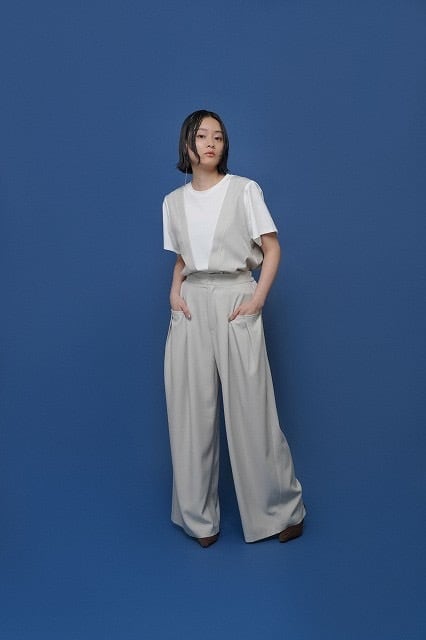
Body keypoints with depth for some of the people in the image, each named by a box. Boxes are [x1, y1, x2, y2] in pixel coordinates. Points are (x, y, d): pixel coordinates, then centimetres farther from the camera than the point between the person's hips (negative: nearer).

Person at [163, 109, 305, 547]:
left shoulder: (244, 190, 1)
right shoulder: (173, 202, 12)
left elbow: (272, 250, 0)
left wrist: (258, 299, -11)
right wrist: (174, 291, 2)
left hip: (235, 301, -3)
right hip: (191, 306, 4)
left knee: (250, 410, -3)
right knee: (191, 412, 4)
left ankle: (281, 510, 17)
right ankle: (199, 518, 18)